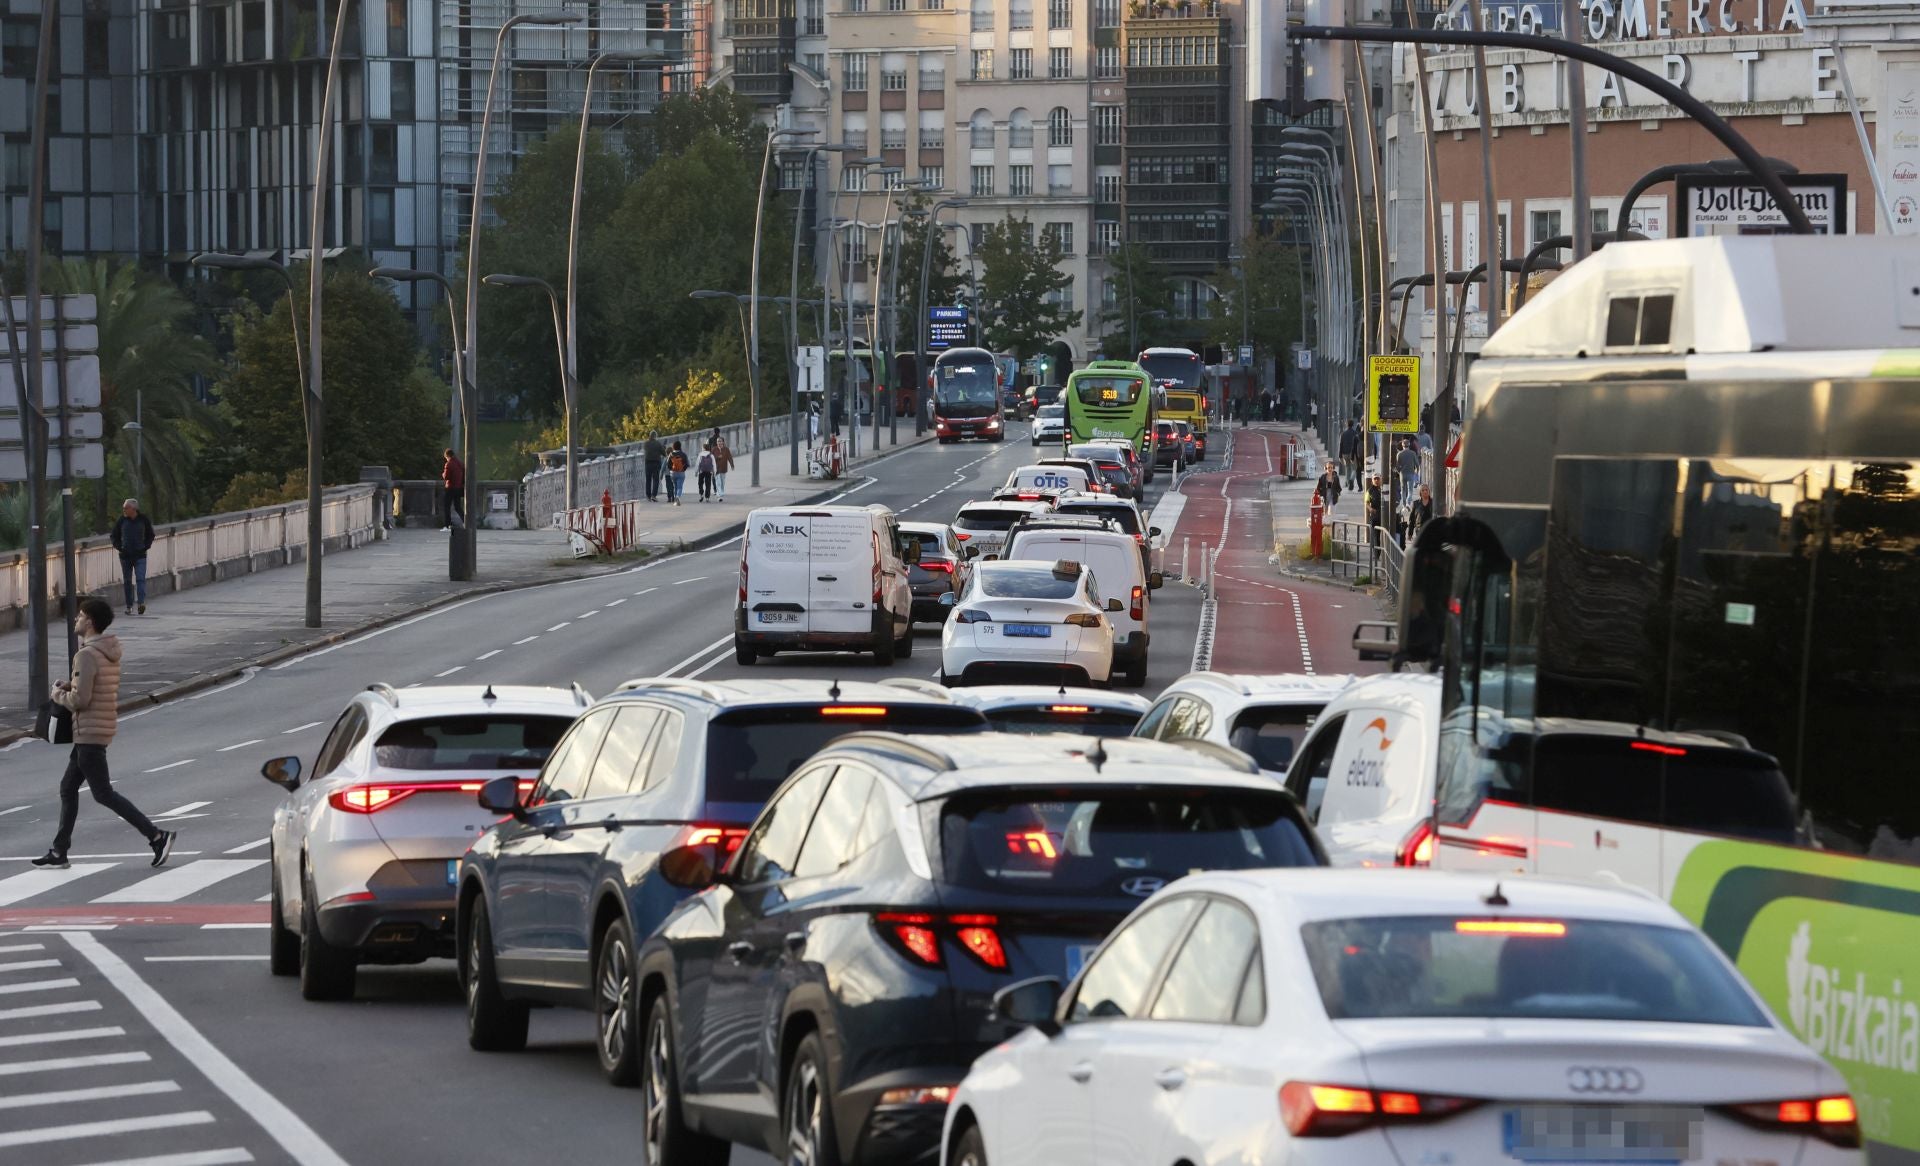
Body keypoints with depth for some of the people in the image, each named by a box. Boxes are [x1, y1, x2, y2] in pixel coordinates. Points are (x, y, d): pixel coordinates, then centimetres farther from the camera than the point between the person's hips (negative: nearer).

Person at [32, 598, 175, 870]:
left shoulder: (86, 656, -19)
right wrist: (70, 686, 8)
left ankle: (156, 836, -8)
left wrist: (59, 695, -4)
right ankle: (59, 851, 20)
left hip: (90, 733, -10)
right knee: (68, 787, 15)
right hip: (103, 728, 10)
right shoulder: (110, 652, 10)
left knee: (103, 793, -5)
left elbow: (80, 699, -23)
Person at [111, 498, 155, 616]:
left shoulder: (144, 520, 0)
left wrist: (146, 546, -1)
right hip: (125, 556, 2)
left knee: (140, 578, -15)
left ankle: (142, 602, -22)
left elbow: (150, 535, 13)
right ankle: (129, 606, 12)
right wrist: (118, 546, -2)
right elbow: (115, 536, 13)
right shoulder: (121, 521, 3)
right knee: (127, 581, 5)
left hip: (140, 555, -2)